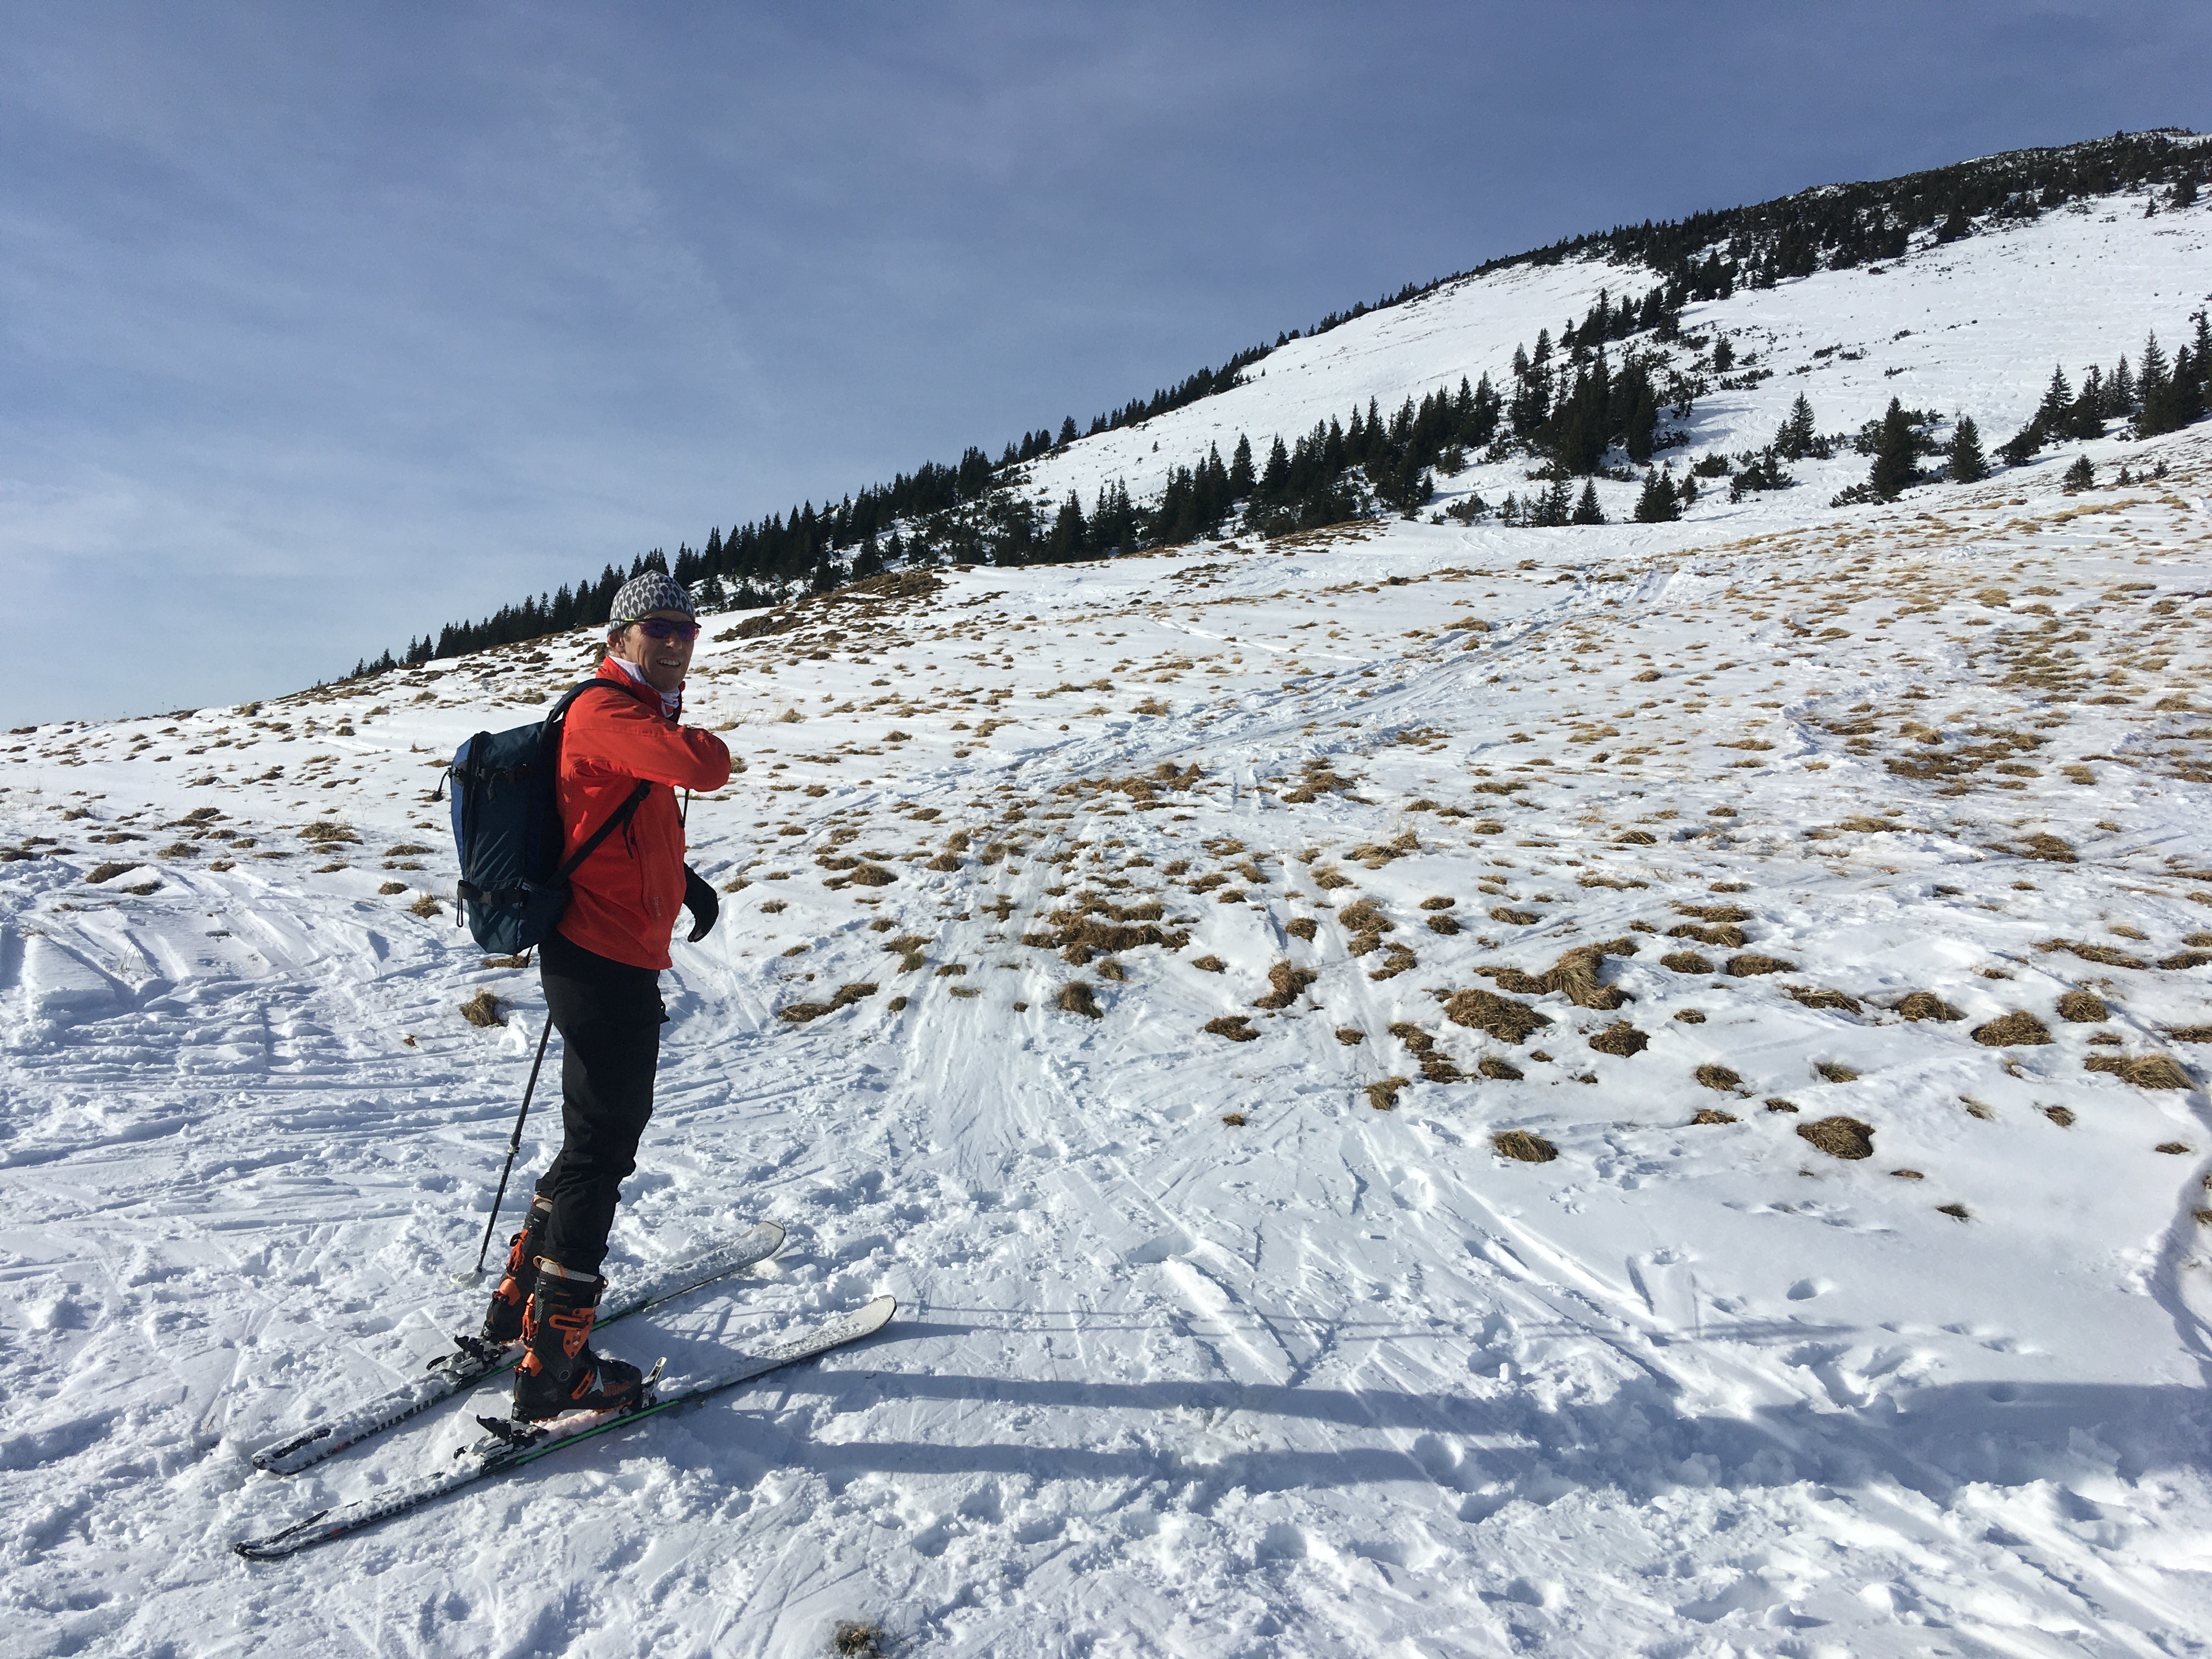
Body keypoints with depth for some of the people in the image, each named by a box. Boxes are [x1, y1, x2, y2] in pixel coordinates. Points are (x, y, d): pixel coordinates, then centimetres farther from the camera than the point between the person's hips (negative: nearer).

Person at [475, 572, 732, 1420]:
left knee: (603, 1135, 22)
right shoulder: (606, 713, -15)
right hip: (606, 964, -10)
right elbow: (707, 767, -32)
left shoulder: (640, 717, 17)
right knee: (600, 1150, -2)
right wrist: (695, 738, -8)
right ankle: (554, 1363, 11)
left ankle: (521, 1296, 39)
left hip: (617, 962, 10)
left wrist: (682, 879, 10)